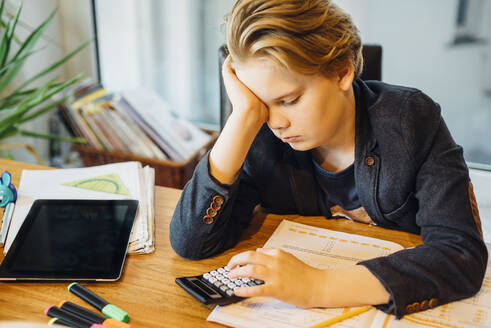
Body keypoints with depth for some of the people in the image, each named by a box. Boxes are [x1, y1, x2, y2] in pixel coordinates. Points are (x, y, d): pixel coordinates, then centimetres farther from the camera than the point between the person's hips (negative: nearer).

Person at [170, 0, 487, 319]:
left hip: (402, 311, -1)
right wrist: (245, 116, -24)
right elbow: (191, 242, -19)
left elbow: (464, 254, -22)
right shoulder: (262, 137, -11)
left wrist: (320, 287, -32)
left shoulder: (411, 119, -15)